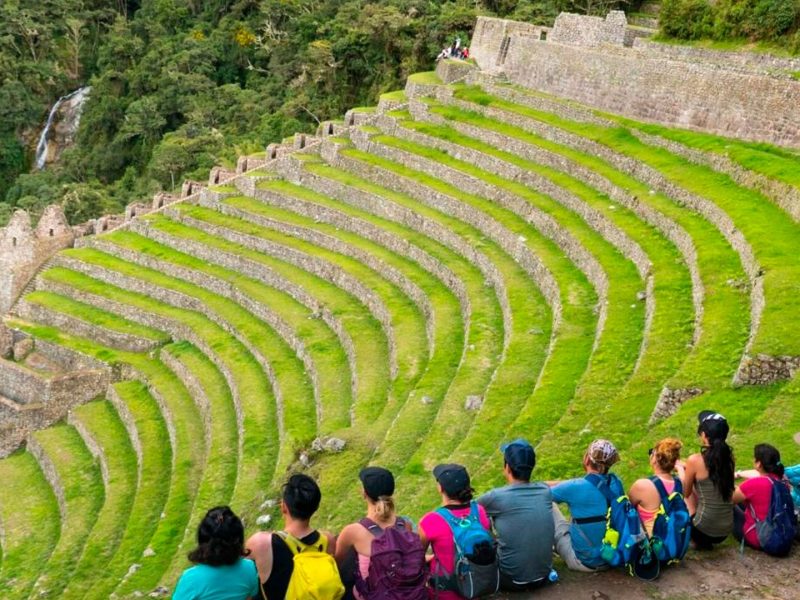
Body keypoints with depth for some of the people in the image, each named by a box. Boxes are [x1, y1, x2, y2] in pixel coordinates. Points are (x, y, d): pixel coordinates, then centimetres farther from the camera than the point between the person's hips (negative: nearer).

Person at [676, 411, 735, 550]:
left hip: (705, 530, -6)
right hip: (726, 531, 6)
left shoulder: (695, 460, -16)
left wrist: (680, 468, 14)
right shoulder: (728, 457, 0)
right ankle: (704, 541, 21)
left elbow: (685, 492, -1)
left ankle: (700, 541, 14)